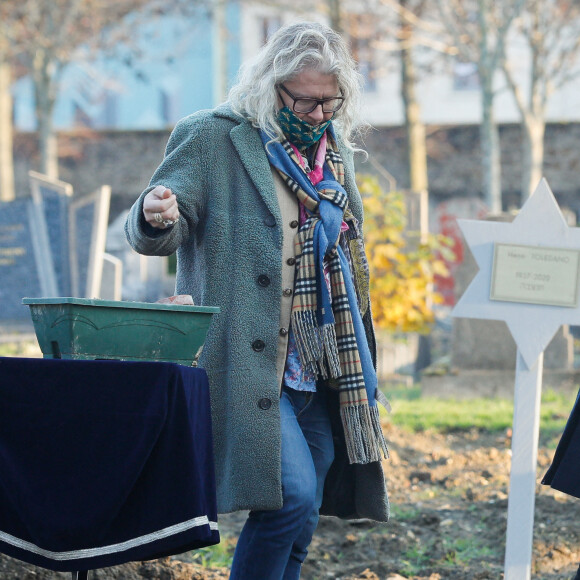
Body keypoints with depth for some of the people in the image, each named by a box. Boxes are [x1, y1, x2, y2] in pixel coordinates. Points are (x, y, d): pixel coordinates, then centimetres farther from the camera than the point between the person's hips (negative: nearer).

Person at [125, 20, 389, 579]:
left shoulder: (334, 152, 15)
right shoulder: (213, 138, -5)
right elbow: (159, 231, -10)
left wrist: (359, 363, 22)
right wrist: (156, 218, -35)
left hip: (322, 371, 7)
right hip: (249, 360, -7)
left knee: (300, 518, 8)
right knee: (292, 495, -20)